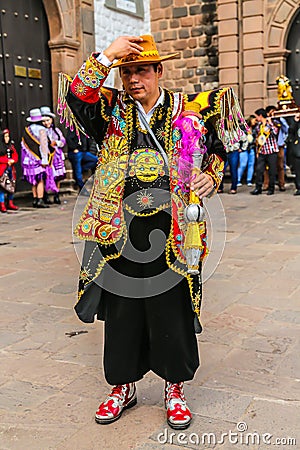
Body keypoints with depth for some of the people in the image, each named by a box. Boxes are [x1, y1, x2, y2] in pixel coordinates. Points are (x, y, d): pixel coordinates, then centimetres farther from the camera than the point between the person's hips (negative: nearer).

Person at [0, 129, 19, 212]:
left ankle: (10, 203, 19)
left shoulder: (11, 146, 15)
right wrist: (7, 160, -15)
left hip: (11, 169, 6)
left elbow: (16, 156, 10)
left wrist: (12, 160, -10)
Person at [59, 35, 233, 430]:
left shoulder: (188, 109, 6)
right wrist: (105, 57, -15)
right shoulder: (112, 110, 8)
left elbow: (216, 149, 15)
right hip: (120, 227, 1)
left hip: (170, 227, -1)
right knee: (122, 309, 12)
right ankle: (123, 385, 31)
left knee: (172, 310, 7)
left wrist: (210, 178, -4)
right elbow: (77, 99, -10)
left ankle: (174, 387, 29)